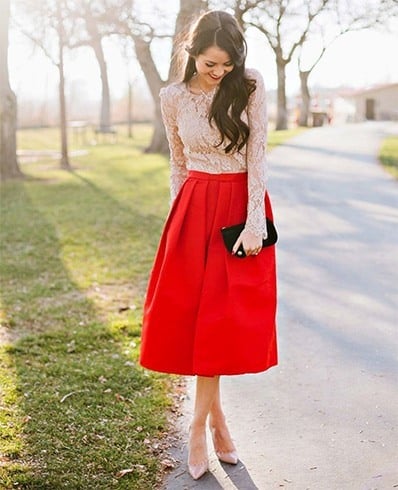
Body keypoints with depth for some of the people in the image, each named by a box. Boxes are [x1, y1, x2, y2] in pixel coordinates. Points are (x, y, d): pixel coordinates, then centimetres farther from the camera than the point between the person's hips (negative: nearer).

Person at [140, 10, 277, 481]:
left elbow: (257, 157, -9)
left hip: (241, 207, -1)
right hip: (194, 209, 2)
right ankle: (216, 415, 16)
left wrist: (254, 224, -16)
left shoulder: (250, 87, -5)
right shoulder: (173, 97, 1)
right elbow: (177, 163, 11)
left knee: (222, 317, 1)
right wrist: (177, 215, 9)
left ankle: (200, 424, 15)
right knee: (191, 313, 1)